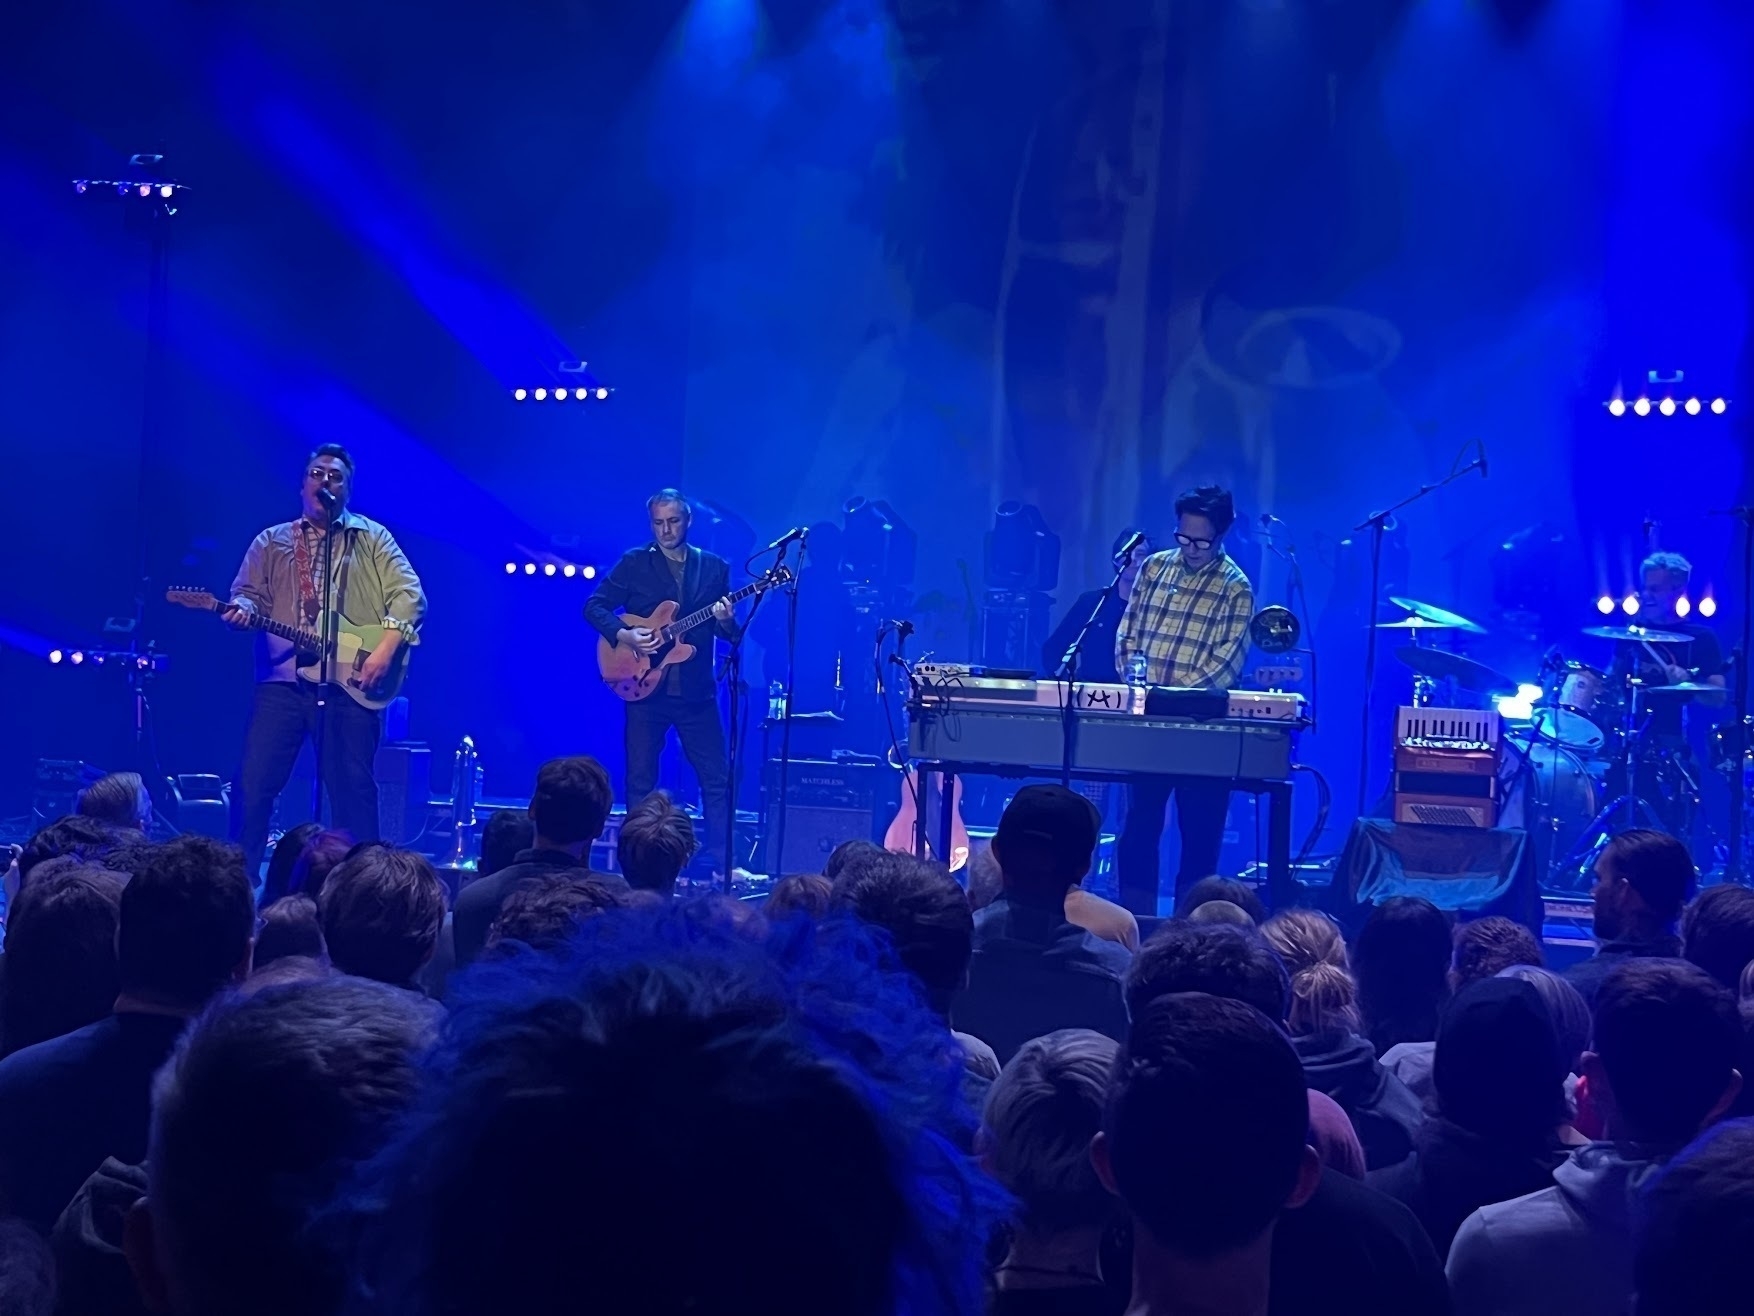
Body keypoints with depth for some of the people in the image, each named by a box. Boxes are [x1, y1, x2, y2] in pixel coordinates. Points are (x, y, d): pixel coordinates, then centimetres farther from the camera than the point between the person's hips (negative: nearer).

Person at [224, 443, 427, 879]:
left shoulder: (371, 538, 10)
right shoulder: (270, 542, 18)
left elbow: (409, 596, 0)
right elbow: (249, 594, 10)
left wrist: (384, 651, -12)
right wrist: (242, 611, -15)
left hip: (349, 683, -2)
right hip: (281, 680, 2)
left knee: (352, 790, -2)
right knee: (253, 783, -5)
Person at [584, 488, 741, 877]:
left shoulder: (714, 567, 9)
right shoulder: (634, 563, 4)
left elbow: (730, 634, 9)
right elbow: (594, 607, 1)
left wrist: (725, 621, -14)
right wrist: (623, 634, -15)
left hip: (696, 691, 1)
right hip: (645, 686, -1)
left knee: (716, 779, -1)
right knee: (641, 780, 4)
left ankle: (722, 861, 5)